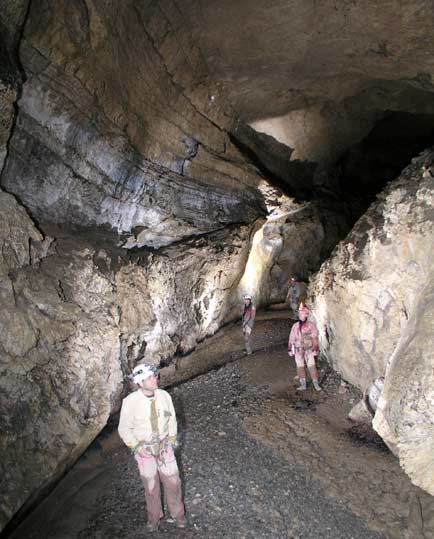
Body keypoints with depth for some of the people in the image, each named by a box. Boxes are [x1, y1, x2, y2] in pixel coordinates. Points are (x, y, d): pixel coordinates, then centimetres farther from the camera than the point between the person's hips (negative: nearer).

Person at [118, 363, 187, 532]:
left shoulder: (164, 395, -15)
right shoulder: (130, 402, -24)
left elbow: (171, 418, 2)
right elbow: (124, 429, -12)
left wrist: (172, 438, 3)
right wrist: (136, 447, -15)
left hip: (164, 446, 2)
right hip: (144, 449, -2)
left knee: (172, 481, 10)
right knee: (151, 485, 13)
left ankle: (178, 514, 33)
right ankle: (154, 516, 39)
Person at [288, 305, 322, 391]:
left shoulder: (311, 325, -5)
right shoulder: (295, 326, 3)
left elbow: (315, 338, -4)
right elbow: (291, 338, 7)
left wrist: (315, 349, -8)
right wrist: (290, 349, 7)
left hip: (309, 350, -3)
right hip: (298, 350, 3)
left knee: (312, 366, -3)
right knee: (300, 367, 7)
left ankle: (316, 384, 7)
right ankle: (303, 384, 16)